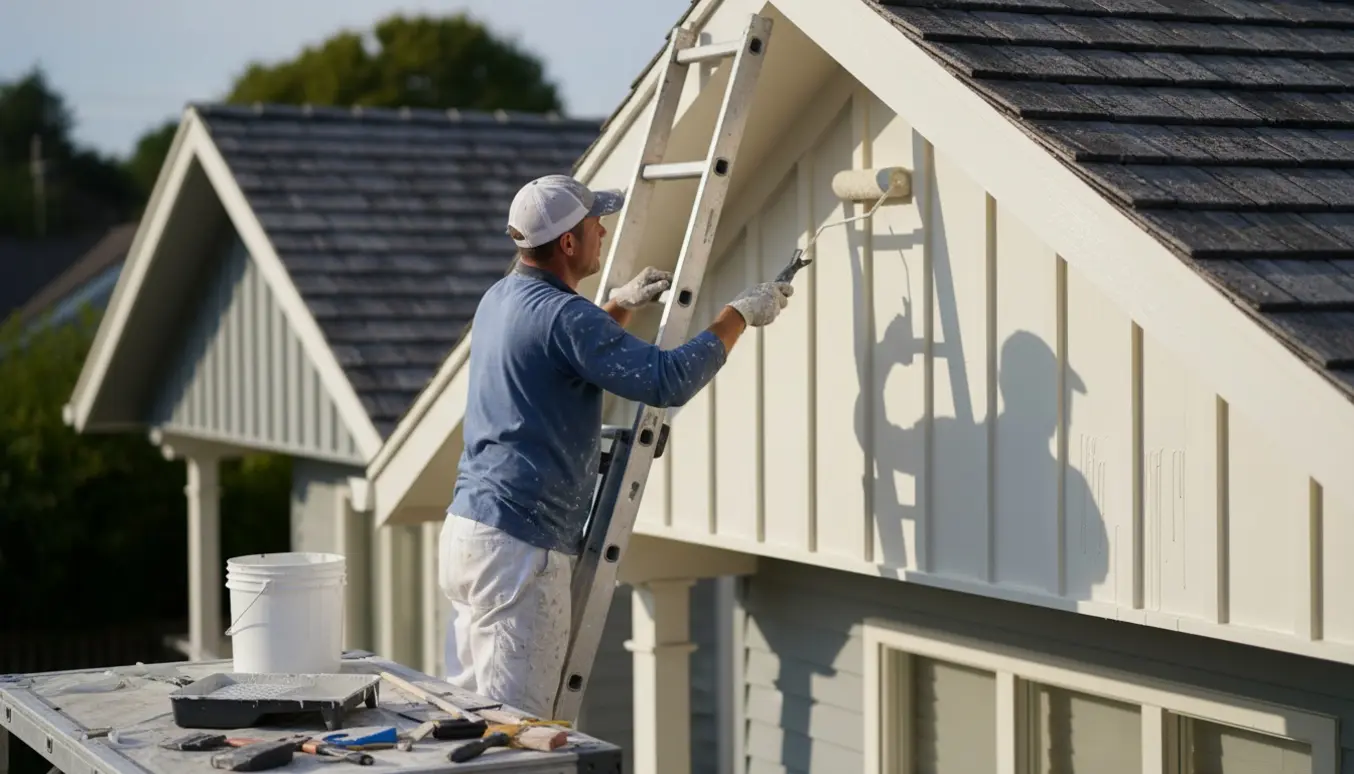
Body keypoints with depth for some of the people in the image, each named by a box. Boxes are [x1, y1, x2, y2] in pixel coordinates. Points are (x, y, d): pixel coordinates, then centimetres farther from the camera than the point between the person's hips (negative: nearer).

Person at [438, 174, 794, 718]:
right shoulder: (559, 314, -16)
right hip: (519, 547, -10)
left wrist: (622, 306, 25)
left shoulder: (499, 299, 13)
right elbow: (667, 381, -20)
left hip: (467, 528, 10)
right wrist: (739, 315, -9)